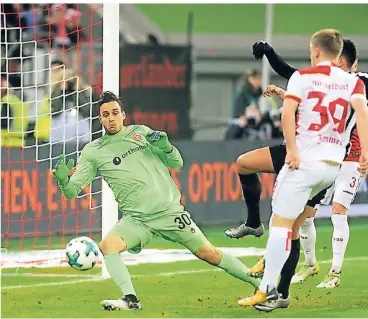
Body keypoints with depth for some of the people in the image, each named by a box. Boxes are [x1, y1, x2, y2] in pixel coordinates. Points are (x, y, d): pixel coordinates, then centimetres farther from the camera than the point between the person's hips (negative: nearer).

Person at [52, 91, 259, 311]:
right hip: (136, 219, 0)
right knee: (107, 245, -29)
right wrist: (63, 180, -22)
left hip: (169, 210, 0)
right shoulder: (93, 152, 4)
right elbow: (73, 190, 0)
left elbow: (177, 163, 13)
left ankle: (257, 282, 14)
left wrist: (165, 147, -8)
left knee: (209, 254, 0)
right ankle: (130, 299, -29)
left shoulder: (141, 132, 8)